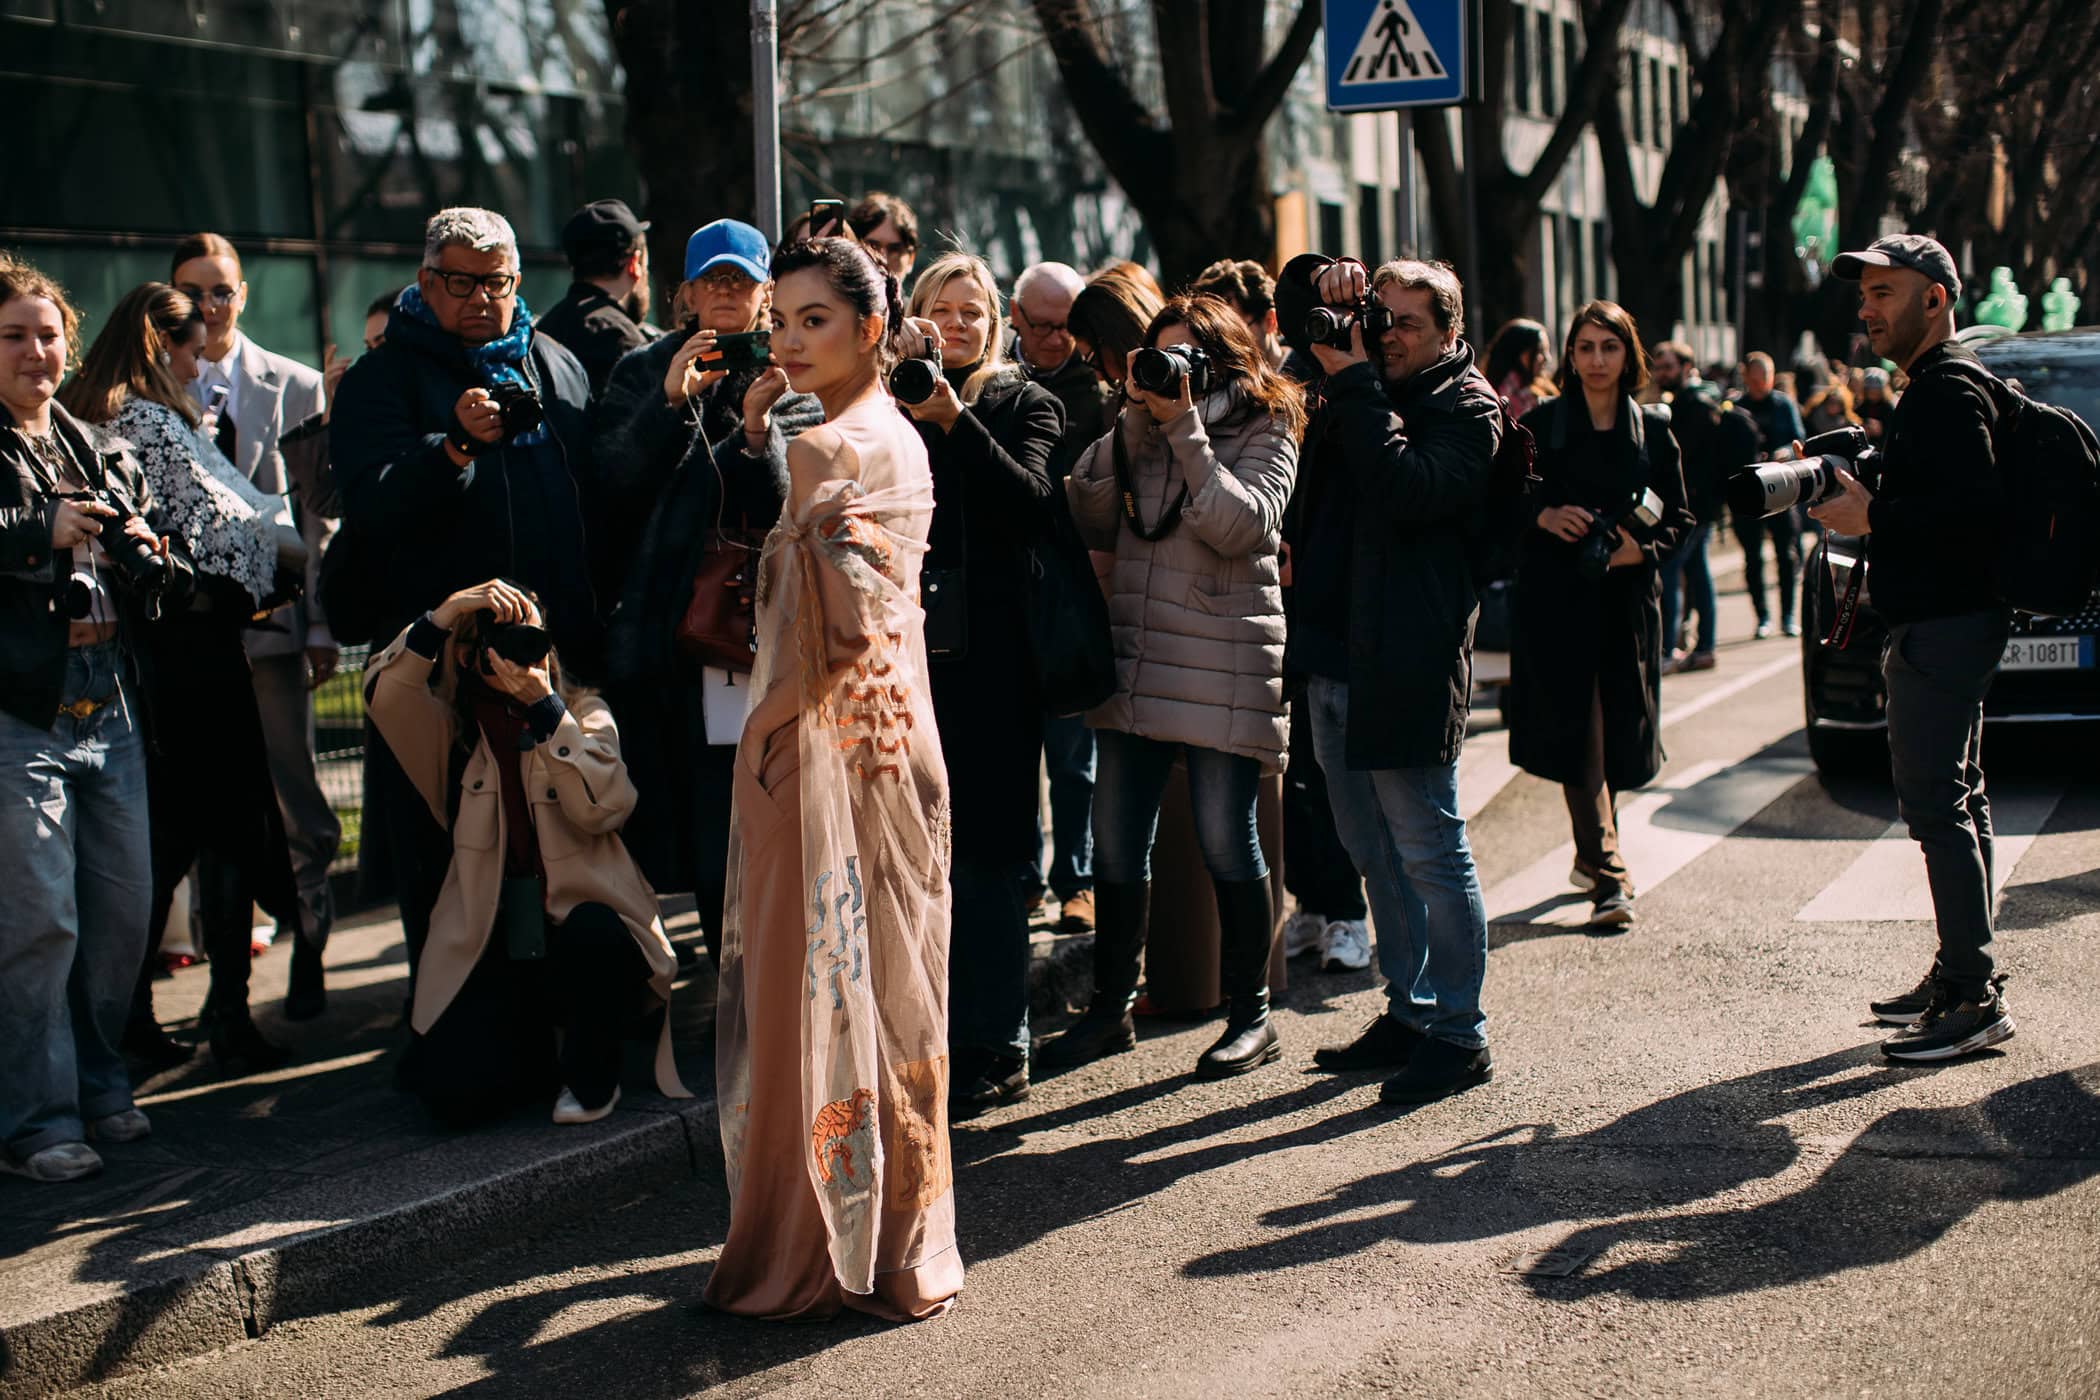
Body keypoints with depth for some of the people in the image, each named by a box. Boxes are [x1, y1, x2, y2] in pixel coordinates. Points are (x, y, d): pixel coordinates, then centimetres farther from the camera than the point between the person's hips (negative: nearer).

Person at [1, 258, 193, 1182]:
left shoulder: (103, 454, 18)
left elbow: (171, 588, 18)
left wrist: (151, 556, -3)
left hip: (109, 712, 6)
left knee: (124, 905, 8)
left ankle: (99, 1085, 24)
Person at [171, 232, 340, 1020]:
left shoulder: (294, 388, 6)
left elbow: (320, 511, 6)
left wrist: (321, 624, 0)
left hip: (270, 617, -1)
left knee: (294, 797, 1)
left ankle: (308, 954, 13)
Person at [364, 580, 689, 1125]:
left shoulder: (582, 710, 6)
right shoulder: (453, 727, 9)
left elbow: (603, 808, -14)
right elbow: (383, 696, -13)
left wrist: (544, 706, -19)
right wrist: (442, 616, -23)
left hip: (585, 923, -1)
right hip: (494, 950, 1)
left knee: (592, 934, -38)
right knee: (454, 1091, -20)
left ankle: (590, 1073, -6)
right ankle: (537, 1050, 18)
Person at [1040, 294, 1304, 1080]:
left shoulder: (1263, 431, 0)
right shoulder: (1138, 428, 14)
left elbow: (1243, 525, -16)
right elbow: (1094, 525, 2)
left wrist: (1186, 433, -14)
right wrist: (1135, 426, -4)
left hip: (1222, 666, -5)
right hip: (1135, 658, 5)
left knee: (1225, 842, 0)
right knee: (1116, 841, 8)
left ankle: (1250, 1015, 13)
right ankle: (1110, 1008, 20)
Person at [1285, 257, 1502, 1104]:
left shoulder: (1467, 406, -6)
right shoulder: (1358, 384, 14)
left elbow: (1407, 488, -21)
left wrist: (1357, 387, -16)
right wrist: (1331, 291, 2)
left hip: (1405, 662, -8)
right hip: (1334, 652, 8)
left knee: (1429, 850, -3)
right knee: (1373, 852, 15)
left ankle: (1457, 1034, 5)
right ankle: (1407, 1010, 26)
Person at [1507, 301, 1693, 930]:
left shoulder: (1652, 431, 8)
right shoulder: (1541, 424, 3)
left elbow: (1681, 517, 9)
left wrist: (1644, 548, -9)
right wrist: (1542, 514, -14)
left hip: (1626, 601, 2)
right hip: (1555, 599, -2)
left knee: (1618, 735, 6)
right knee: (1578, 733, -10)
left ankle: (1592, 851, 27)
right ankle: (1609, 874, -11)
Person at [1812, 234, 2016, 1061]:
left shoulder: (1950, 389, -14)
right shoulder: (1935, 389, 19)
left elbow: (1978, 507, -26)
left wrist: (1874, 518, -20)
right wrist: (1866, 504, 13)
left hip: (1943, 628, -11)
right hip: (1944, 621, 11)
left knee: (1935, 802, -11)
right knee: (1954, 800, 15)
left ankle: (1974, 997, -9)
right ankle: (1964, 974, 23)